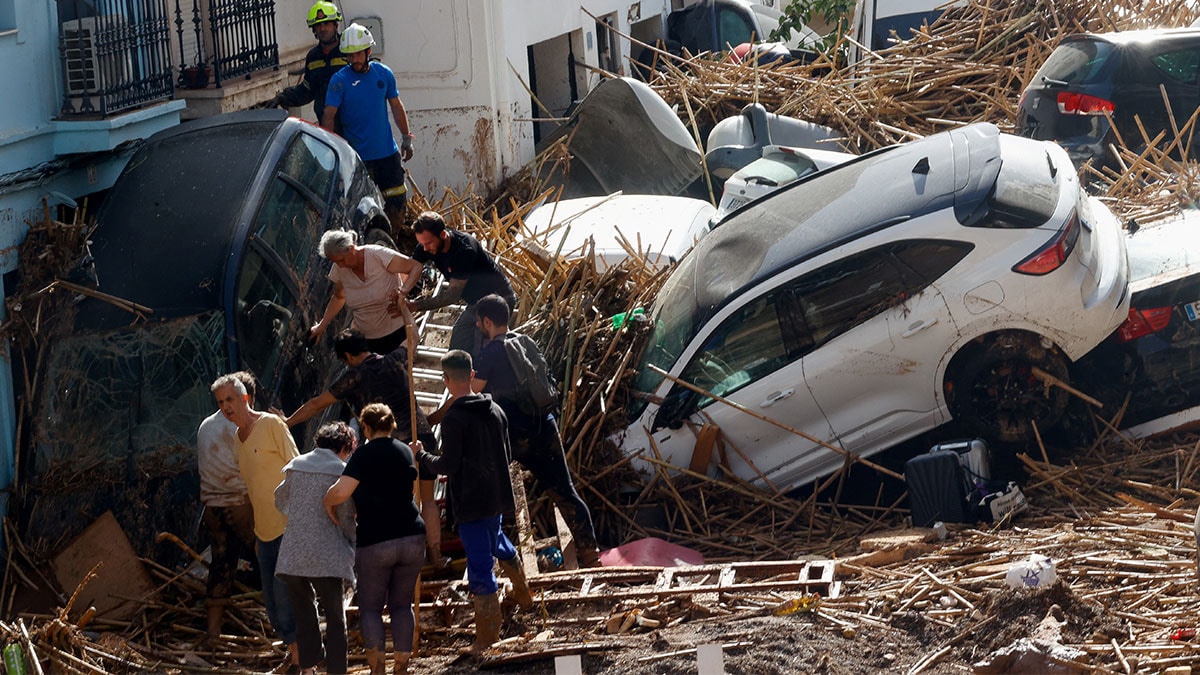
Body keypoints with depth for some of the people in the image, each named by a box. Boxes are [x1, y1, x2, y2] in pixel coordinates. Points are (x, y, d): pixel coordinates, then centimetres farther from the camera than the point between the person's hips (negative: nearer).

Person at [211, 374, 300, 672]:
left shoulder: (272, 424, -11)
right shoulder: (237, 438, 12)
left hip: (288, 529, -8)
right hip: (265, 532, 8)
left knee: (284, 594, -10)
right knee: (271, 600, 10)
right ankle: (294, 650, 24)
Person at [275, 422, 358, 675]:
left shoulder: (296, 465, 12)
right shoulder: (342, 471, -2)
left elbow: (280, 500, 28)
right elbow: (346, 518, -3)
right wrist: (352, 555, 10)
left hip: (292, 555, 4)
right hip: (326, 554, -4)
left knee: (304, 614, 14)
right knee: (335, 617, 6)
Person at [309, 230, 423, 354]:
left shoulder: (378, 255, -20)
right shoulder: (339, 269, -4)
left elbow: (416, 267, -17)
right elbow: (339, 297, 16)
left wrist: (402, 291, -33)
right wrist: (322, 325, 13)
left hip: (397, 331, -5)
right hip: (364, 337, 5)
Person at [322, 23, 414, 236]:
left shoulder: (384, 73, 4)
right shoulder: (339, 80, -8)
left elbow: (396, 106, 15)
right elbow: (329, 115, -11)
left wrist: (407, 138, 15)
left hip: (388, 153, 4)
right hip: (358, 157, -4)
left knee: (397, 202, 6)